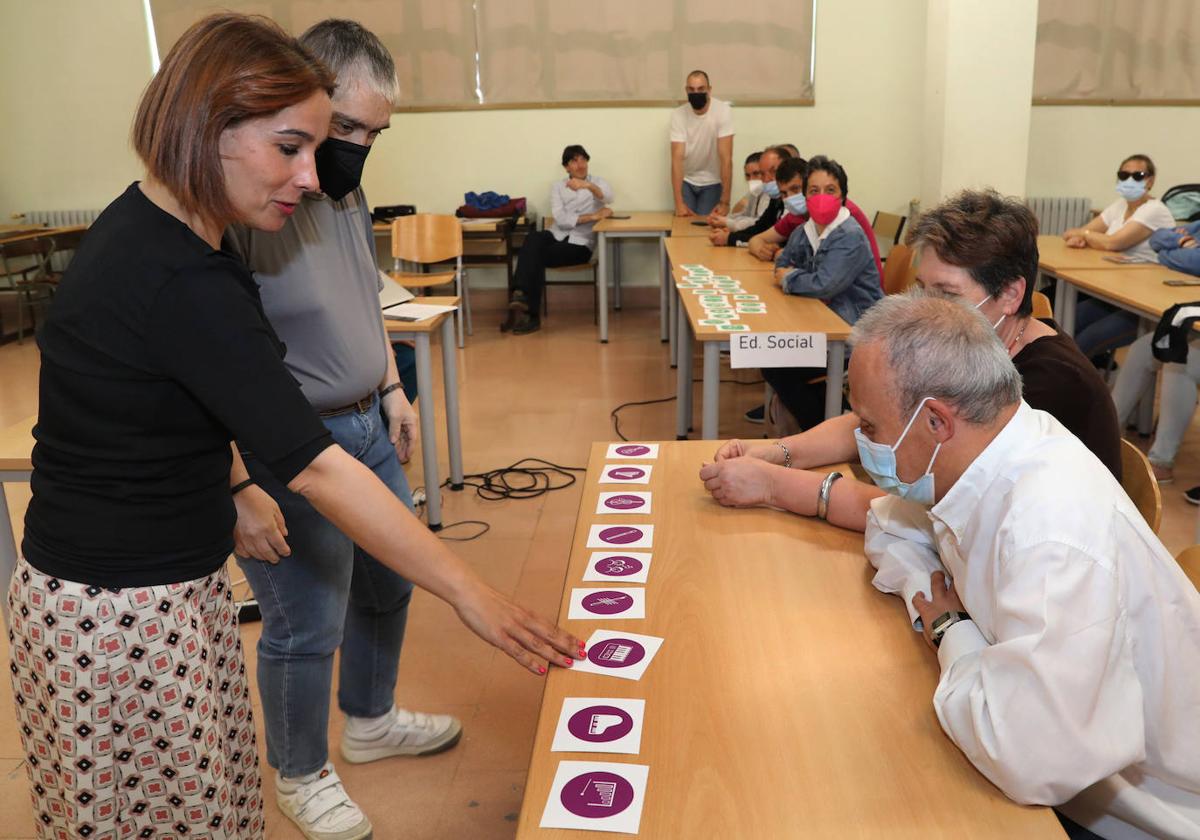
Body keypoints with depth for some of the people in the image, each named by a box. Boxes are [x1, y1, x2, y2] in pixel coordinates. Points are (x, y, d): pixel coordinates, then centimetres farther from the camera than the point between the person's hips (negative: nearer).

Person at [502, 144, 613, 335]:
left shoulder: (597, 182, 9)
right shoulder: (557, 187, 13)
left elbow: (609, 197, -18)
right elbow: (561, 219, -5)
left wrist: (588, 185, -39)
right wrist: (594, 216, -13)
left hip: (580, 243, -2)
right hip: (556, 236, 2)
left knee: (537, 255, -27)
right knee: (533, 239, -33)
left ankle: (530, 315, -22)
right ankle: (519, 297, -40)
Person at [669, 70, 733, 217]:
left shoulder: (723, 111, -21)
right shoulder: (678, 114, -14)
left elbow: (726, 158, -24)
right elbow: (677, 158, -20)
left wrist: (724, 201, -29)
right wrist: (679, 203, -28)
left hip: (712, 182, -2)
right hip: (686, 181, 2)